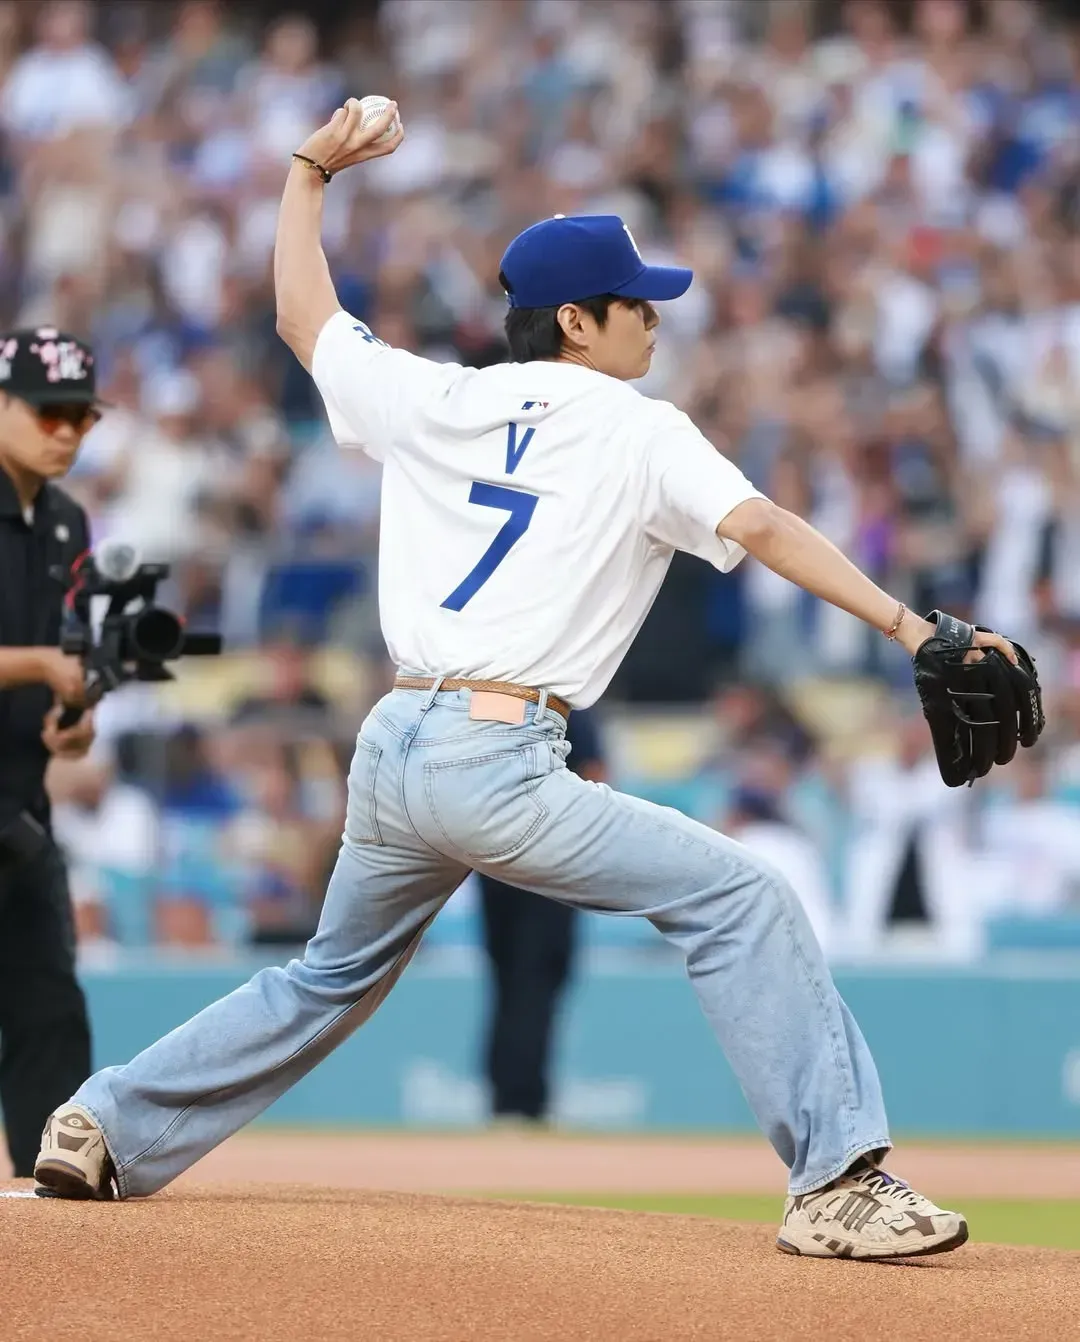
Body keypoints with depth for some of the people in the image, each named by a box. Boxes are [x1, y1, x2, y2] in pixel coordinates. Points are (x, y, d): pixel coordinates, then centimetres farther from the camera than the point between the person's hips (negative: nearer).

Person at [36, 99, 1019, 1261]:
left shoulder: (433, 401, 13)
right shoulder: (638, 432, -1)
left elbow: (302, 317, 28)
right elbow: (760, 527, -15)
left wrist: (311, 171, 39)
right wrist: (905, 624, -23)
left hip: (389, 748, 7)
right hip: (499, 762, -7)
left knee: (332, 977, 28)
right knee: (740, 901, -8)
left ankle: (105, 1127, 31)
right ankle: (838, 1182, -19)